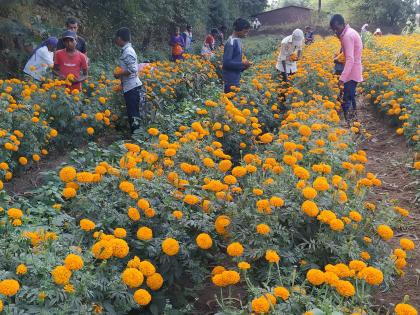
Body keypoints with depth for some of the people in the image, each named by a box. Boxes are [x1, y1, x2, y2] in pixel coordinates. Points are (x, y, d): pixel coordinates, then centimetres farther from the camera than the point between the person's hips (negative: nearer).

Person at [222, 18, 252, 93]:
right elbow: (226, 62, -22)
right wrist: (242, 64, -17)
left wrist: (243, 66, 3)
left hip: (236, 79, 9)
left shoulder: (237, 41, 10)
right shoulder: (231, 43, -17)